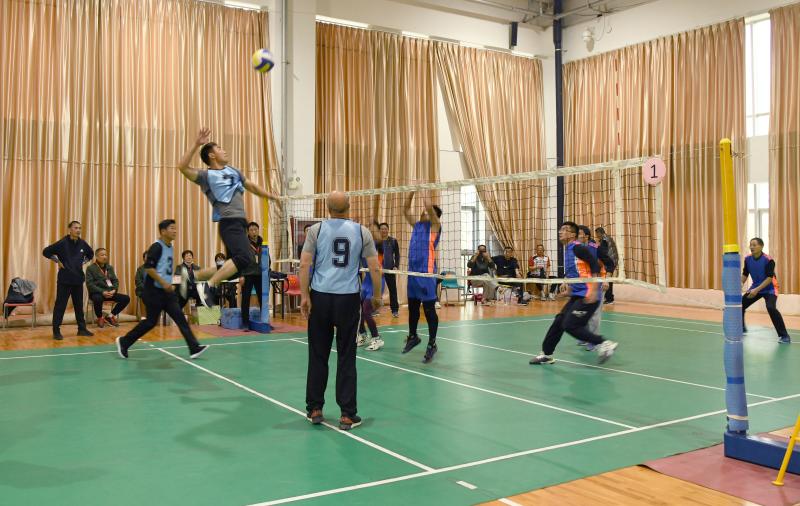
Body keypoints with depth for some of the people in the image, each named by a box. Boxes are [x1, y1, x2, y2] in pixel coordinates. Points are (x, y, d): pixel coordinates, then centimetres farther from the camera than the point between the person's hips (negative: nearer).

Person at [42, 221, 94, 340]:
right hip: (64, 280, -5)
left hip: (78, 280, 5)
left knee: (79, 305, 12)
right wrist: (58, 261, -8)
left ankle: (82, 329, 20)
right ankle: (56, 331, 5)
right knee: (60, 305, -1)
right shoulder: (62, 243, -10)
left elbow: (91, 254, 23)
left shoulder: (83, 244, 4)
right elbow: (46, 251, -9)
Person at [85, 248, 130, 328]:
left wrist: (114, 290, -9)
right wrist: (102, 292, -21)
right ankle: (100, 318, -9)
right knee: (98, 299, -41)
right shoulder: (91, 268, -1)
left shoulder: (110, 268, 18)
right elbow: (90, 284, -11)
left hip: (110, 292, 6)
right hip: (97, 293, -5)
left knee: (126, 298, -14)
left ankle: (110, 316, 5)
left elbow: (116, 281, 13)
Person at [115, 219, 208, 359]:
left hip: (166, 291, 8)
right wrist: (163, 283, -20)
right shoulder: (156, 247, -14)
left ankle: (194, 348, -6)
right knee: (151, 321, 0)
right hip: (154, 291, -8)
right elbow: (148, 268, -21)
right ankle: (124, 342, 18)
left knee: (180, 317, -2)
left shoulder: (170, 248, 12)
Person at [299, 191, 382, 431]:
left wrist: (304, 296, 0)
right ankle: (347, 415, 8)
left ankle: (315, 409, 19)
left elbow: (304, 264, -4)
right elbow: (375, 268, 2)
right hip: (348, 299, 0)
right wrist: (376, 296, 14)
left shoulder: (316, 230, 1)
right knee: (346, 357, 4)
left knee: (318, 355, 10)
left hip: (320, 297, 0)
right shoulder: (361, 231, 2)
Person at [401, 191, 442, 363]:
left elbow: (429, 206, -16)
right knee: (413, 307, 16)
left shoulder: (434, 225, -3)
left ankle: (432, 344, 5)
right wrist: (411, 193, 14)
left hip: (426, 273, -7)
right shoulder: (417, 224, 16)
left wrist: (424, 193, -1)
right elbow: (406, 210, 21)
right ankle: (413, 336, 32)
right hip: (412, 271, 7)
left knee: (429, 309, -3)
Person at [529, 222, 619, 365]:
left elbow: (596, 267, -19)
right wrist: (568, 285, 18)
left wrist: (593, 291, -25)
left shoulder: (578, 248, -13)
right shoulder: (567, 250, 15)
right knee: (558, 322, 9)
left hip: (588, 297, -9)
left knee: (569, 326, -12)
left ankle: (604, 344, -5)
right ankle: (546, 354, 20)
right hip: (577, 296, 9)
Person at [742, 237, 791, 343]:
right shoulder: (747, 259, -7)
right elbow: (745, 275, 4)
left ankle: (784, 336, -18)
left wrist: (757, 290, -32)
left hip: (769, 289, -6)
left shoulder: (768, 260, -23)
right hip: (755, 287, 6)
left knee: (771, 308, -28)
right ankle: (741, 328, 28)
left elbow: (770, 278, -25)